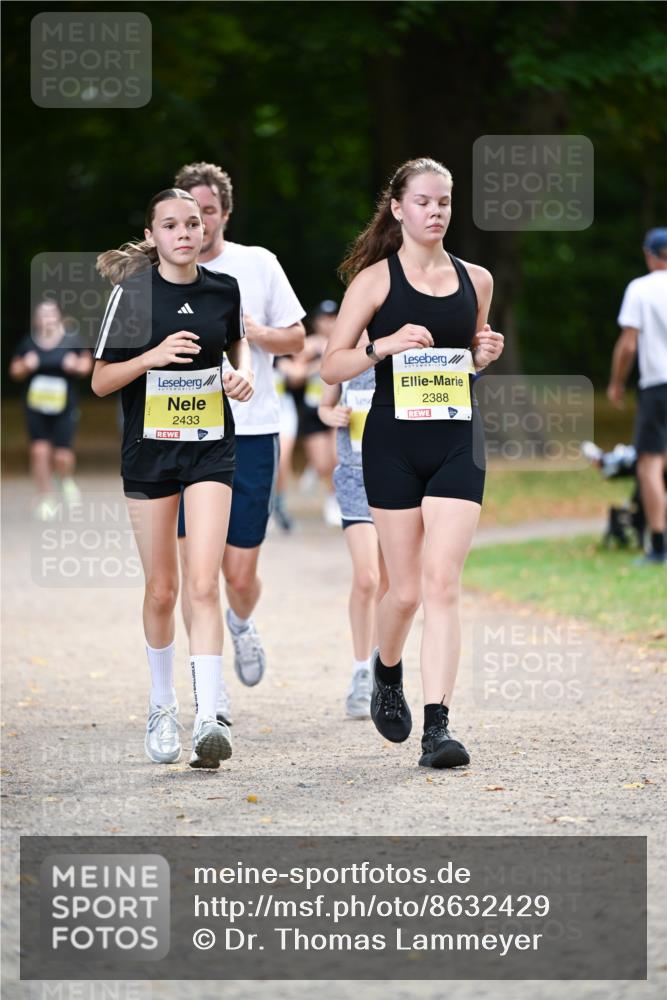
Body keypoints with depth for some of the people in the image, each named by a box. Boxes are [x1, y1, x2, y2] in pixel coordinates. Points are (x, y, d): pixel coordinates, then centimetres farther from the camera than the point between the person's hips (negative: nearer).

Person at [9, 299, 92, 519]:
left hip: (64, 409, -1)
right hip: (36, 409, 1)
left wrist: (77, 366, -13)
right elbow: (15, 371, 10)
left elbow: (87, 363, 8)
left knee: (63, 456, -3)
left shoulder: (71, 342, -2)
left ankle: (66, 480, 33)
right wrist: (25, 367, -11)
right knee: (39, 451, -7)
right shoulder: (28, 344, 1)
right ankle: (46, 499, 5)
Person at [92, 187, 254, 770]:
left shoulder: (224, 289, 1)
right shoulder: (133, 292, -6)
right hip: (149, 450, -1)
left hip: (211, 448, 1)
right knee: (161, 590, 8)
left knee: (204, 585, -13)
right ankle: (162, 706, 28)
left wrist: (243, 371, 2)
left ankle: (208, 719, -18)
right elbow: (100, 381, -3)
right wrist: (153, 356, -19)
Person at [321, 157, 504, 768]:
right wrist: (384, 346, -18)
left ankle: (437, 726, -15)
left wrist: (484, 355, 3)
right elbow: (332, 367, -2)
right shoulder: (375, 279, -1)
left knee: (442, 584, -11)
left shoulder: (476, 280, 10)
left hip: (458, 442, 2)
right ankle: (387, 672, 37)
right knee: (406, 589, 5)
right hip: (394, 442, -2)